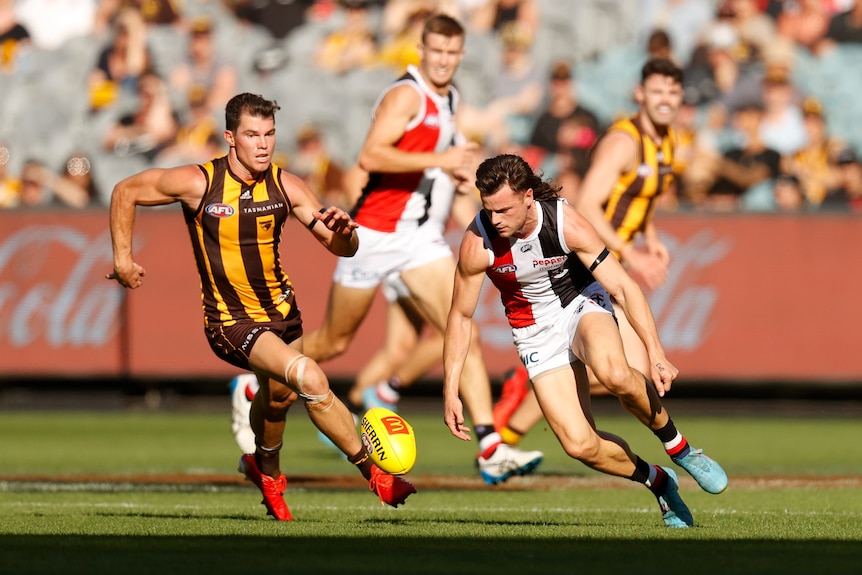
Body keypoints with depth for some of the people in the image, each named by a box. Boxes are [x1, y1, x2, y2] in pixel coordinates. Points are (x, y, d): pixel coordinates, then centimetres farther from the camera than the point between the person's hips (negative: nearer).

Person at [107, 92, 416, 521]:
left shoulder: (285, 187, -8)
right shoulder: (198, 183, -17)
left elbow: (341, 248, -9)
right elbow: (126, 191, -3)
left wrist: (342, 232, -32)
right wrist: (123, 257, -2)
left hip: (281, 308, 5)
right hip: (231, 321, -5)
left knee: (278, 395, 23)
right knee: (310, 379, -24)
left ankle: (264, 467, 56)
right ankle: (374, 472, -15)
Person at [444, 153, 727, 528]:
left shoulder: (566, 224, -26)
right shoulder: (477, 244, -22)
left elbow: (623, 286, -21)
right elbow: (460, 316, -7)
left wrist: (656, 355, -28)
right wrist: (450, 392, -9)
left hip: (583, 304, -2)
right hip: (536, 330, 2)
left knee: (615, 374, -37)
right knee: (580, 446, -14)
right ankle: (660, 482, 14)